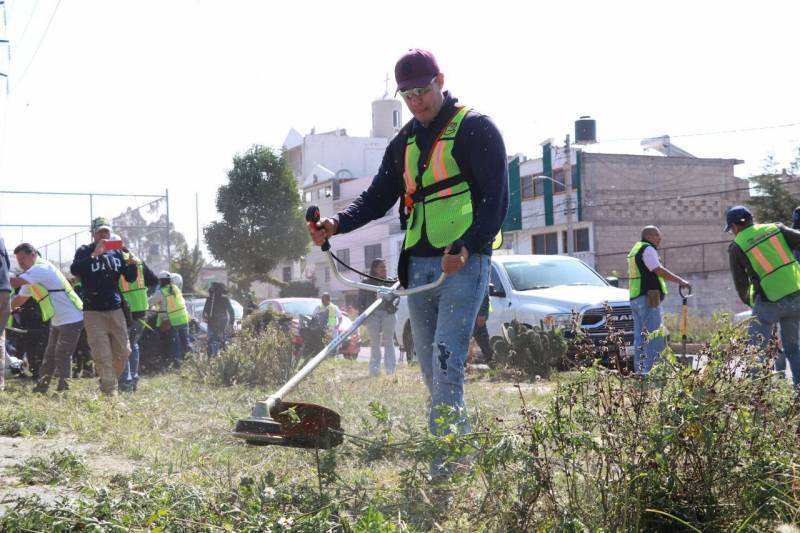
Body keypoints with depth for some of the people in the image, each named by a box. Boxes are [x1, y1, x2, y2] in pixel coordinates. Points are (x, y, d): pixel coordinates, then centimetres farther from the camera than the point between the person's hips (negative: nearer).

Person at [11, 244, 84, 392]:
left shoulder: (41, 268, -17)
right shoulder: (32, 277, 15)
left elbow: (15, 282, -28)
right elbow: (19, 299, 21)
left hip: (71, 319, -10)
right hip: (58, 321, 10)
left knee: (62, 356, -6)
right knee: (50, 355, 12)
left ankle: (64, 388, 1)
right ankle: (41, 386, 16)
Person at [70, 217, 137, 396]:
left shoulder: (116, 252, 12)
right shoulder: (84, 251, 2)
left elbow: (130, 278, 10)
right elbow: (74, 270, -18)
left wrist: (131, 265, -11)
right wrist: (94, 255, -27)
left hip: (115, 309, 4)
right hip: (93, 312, -4)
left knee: (123, 352, 5)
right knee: (102, 355, -8)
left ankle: (109, 382, 25)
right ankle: (110, 392, -7)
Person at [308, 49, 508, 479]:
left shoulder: (475, 129, -3)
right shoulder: (404, 141, 18)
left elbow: (496, 197, -10)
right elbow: (379, 197, 17)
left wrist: (468, 248, -24)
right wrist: (337, 224, -2)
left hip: (464, 262, -7)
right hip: (418, 265, 7)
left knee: (446, 360, -17)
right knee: (431, 368, 8)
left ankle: (445, 464, -17)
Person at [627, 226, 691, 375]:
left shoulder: (635, 250, 23)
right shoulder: (648, 250, -9)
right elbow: (659, 270, -19)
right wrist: (680, 281, -18)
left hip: (635, 299, 10)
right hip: (648, 299, -10)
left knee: (640, 337, 9)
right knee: (654, 337, -10)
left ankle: (639, 370, 9)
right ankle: (652, 370, -14)